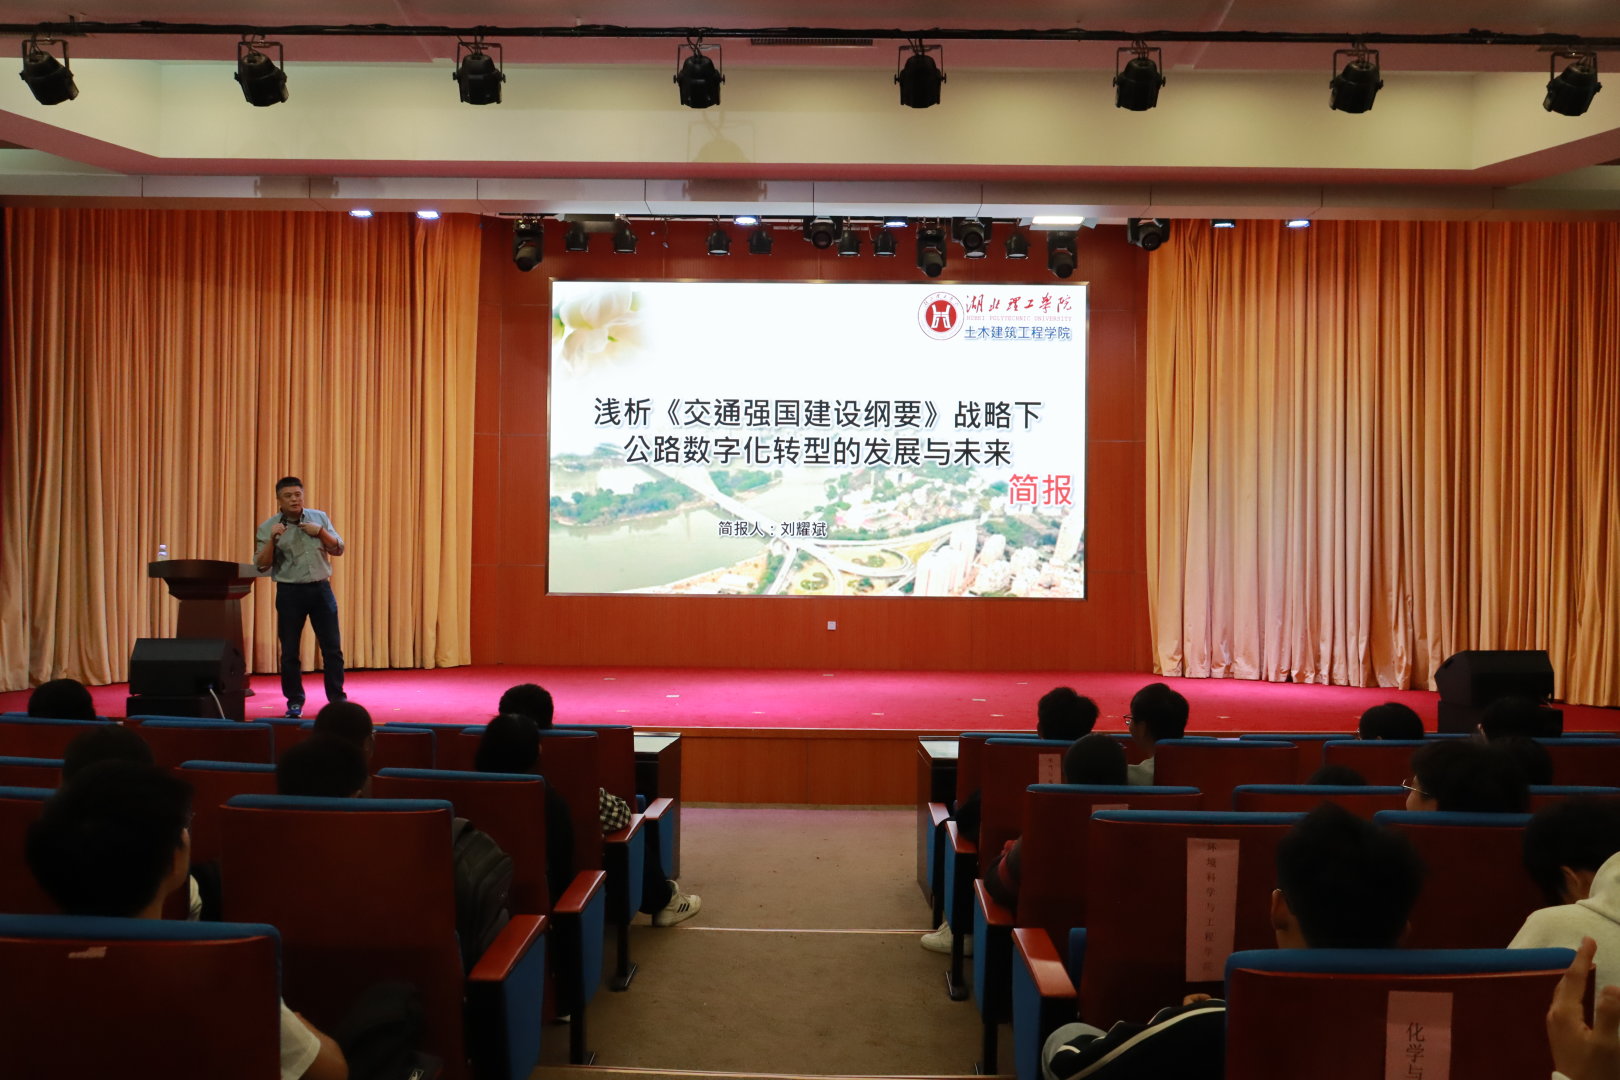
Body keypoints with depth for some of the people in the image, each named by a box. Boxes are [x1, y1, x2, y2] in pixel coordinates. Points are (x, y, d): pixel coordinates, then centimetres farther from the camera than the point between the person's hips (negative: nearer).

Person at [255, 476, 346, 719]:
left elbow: (338, 549, 7)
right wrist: (272, 540, -20)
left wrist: (320, 532, -9)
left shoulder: (319, 518, 6)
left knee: (332, 647, 3)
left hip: (320, 588, 2)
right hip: (289, 592, -2)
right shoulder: (267, 527, -2)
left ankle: (337, 698, 12)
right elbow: (262, 566, -6)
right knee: (290, 651, 3)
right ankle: (295, 701, 15)